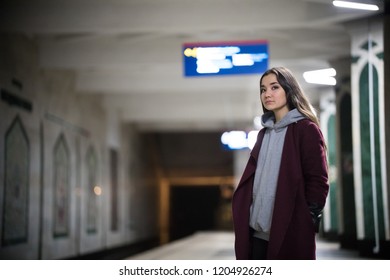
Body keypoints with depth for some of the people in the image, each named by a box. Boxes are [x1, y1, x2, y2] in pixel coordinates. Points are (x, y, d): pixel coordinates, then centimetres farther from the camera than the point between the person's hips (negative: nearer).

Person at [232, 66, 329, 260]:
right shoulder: (264, 133, 18)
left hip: (290, 232, -7)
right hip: (258, 231, 7)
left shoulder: (306, 129, -3)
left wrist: (309, 222, -13)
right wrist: (244, 218, 12)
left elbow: (318, 180, -8)